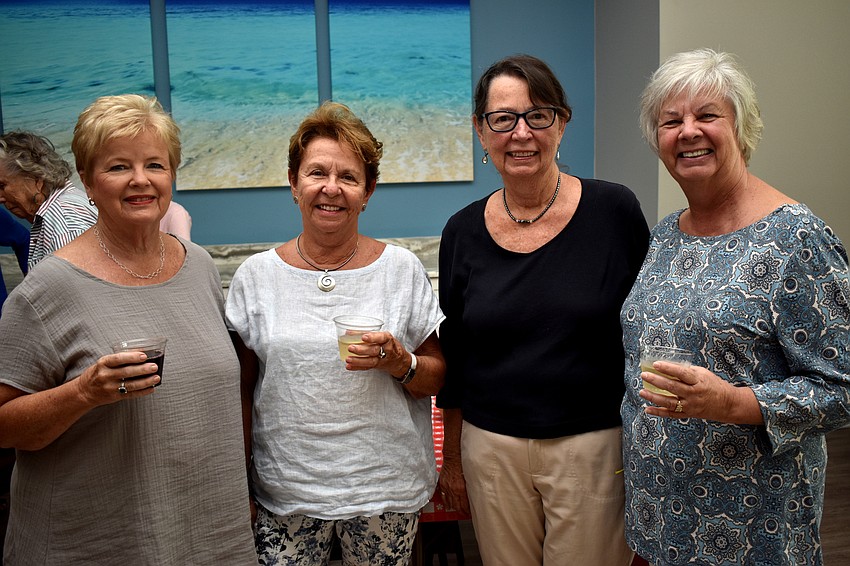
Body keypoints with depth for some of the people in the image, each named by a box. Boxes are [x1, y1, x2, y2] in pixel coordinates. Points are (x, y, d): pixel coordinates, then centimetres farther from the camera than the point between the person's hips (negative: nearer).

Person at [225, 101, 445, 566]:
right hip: (285, 493, 1)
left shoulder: (402, 269, -2)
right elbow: (243, 388, 5)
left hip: (385, 490, 0)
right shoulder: (255, 276, 0)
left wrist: (400, 363, -18)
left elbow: (437, 377, 3)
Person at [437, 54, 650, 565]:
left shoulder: (614, 211, -8)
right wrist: (452, 459, 12)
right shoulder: (463, 232, -1)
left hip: (593, 444, -2)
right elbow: (452, 360, 7)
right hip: (492, 446, 2)